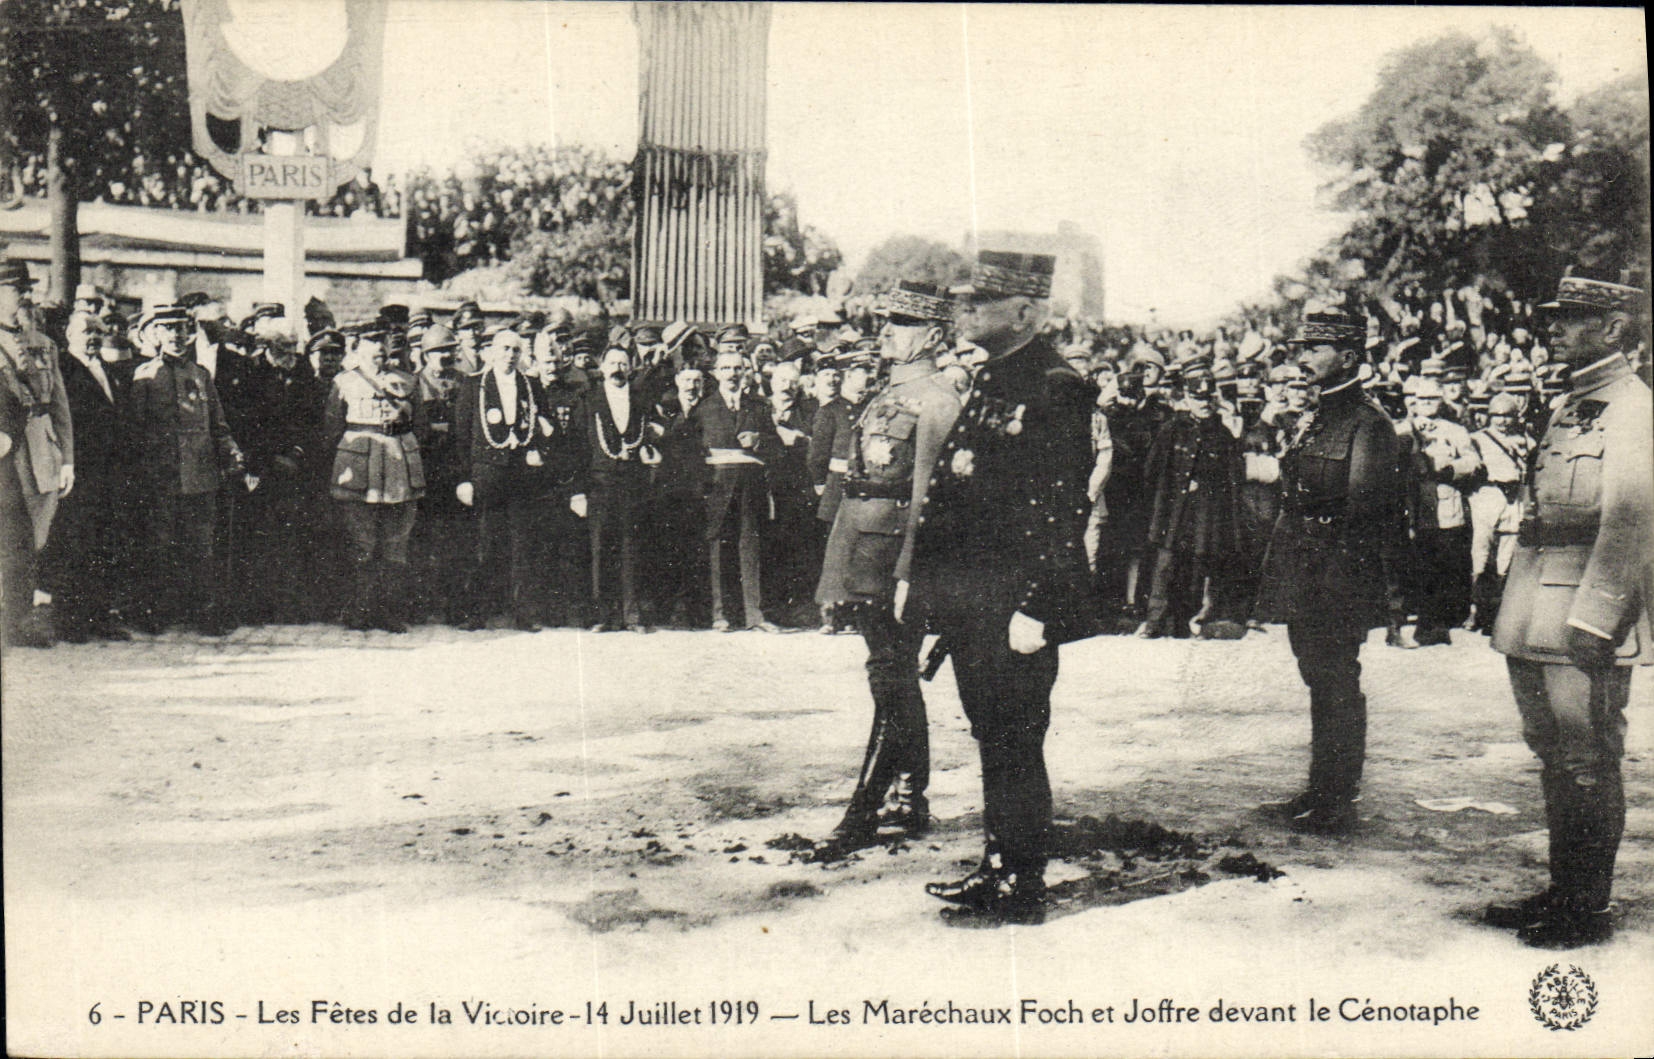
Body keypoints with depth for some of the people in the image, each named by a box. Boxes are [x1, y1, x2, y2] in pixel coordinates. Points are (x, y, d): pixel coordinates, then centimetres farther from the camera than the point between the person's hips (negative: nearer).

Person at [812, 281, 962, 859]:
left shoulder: (935, 399, -11)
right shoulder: (890, 393, 17)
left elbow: (925, 491, -17)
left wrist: (906, 571, -22)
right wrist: (844, 568, 19)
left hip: (895, 542, -10)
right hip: (863, 534, 10)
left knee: (891, 677, -6)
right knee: (898, 677, 14)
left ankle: (863, 815, -5)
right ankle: (909, 801, 23)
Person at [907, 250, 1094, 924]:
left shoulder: (1057, 389, -13)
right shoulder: (988, 381, 15)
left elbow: (1066, 508, -18)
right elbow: (946, 484, 19)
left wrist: (1034, 609, -21)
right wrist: (917, 576, 17)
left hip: (1015, 609, -9)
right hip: (971, 605, 9)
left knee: (1015, 743, -1)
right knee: (992, 738, 16)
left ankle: (1022, 892, 10)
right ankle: (997, 869, 27)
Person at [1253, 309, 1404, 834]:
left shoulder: (1369, 422, -12)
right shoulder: (1311, 422, 16)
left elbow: (1363, 507, -17)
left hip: (1340, 581, -9)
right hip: (1306, 583, 9)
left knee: (1337, 685, -2)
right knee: (1321, 682, 15)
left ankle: (1336, 805, 6)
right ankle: (1321, 793, 25)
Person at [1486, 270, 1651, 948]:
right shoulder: (1569, 409, 17)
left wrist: (1591, 619, -23)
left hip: (1587, 621, -9)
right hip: (1539, 623, 9)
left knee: (1587, 762, -1)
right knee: (1554, 757, 15)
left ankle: (1590, 910, 8)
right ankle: (1563, 892, 25)